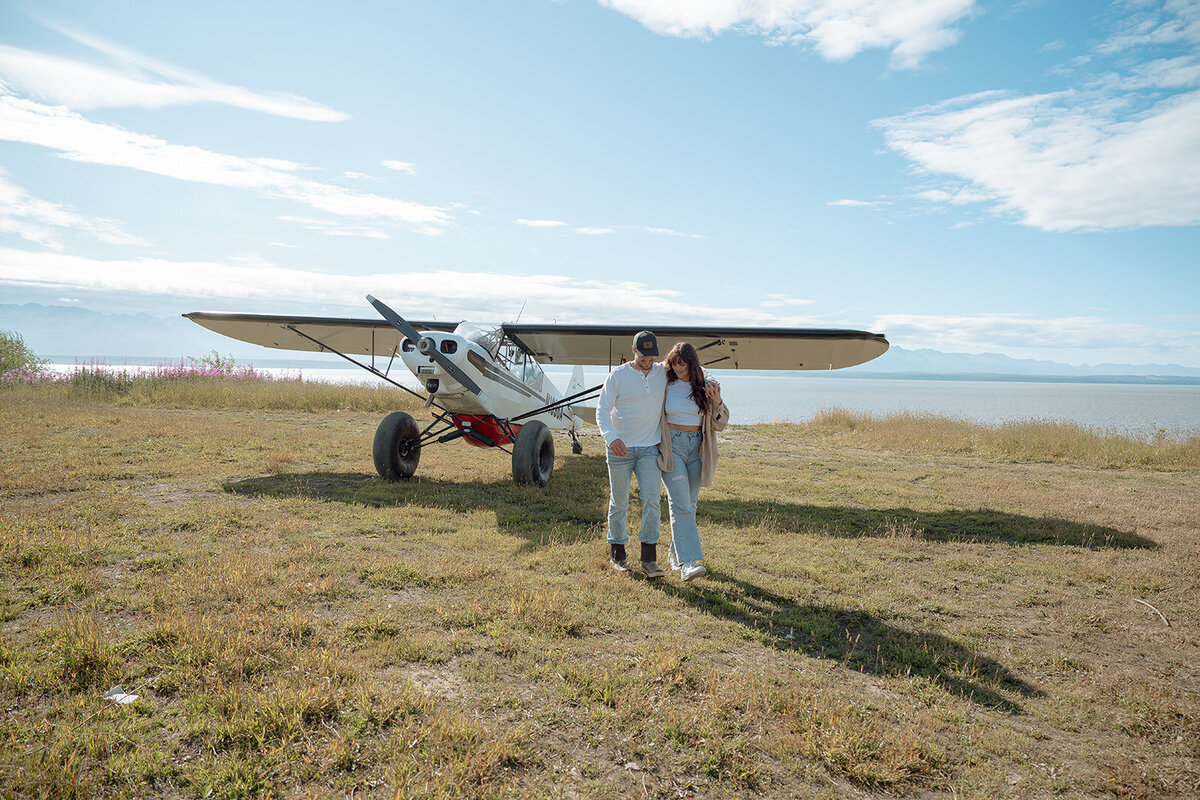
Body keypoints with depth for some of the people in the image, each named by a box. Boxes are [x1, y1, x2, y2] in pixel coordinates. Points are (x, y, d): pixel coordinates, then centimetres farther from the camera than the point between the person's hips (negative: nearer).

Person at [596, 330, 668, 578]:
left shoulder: (664, 372, 4)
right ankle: (616, 555, 21)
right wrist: (611, 437, -26)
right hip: (620, 448, -2)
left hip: (650, 448, 2)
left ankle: (649, 559, -3)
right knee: (619, 503, 7)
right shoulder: (617, 376, -5)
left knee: (652, 501, -9)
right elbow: (602, 410, -8)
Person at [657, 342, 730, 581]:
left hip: (696, 447, 3)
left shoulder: (707, 385, 2)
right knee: (680, 503, -13)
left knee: (689, 503, 10)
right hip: (671, 446, -3)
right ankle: (686, 562, -17)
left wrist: (717, 401, -12)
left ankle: (675, 552, 28)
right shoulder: (666, 384, -2)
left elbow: (720, 424, 4)